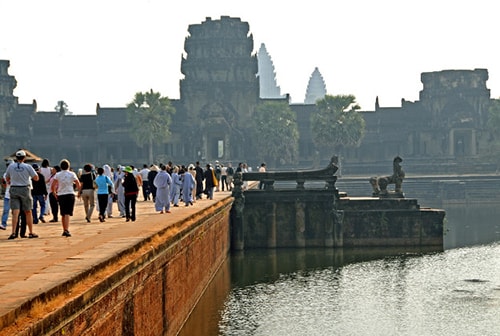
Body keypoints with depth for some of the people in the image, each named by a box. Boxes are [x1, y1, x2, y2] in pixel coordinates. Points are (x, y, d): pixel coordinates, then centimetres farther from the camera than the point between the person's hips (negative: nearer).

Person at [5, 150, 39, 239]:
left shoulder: (10, 166, 2)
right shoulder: (27, 167, -6)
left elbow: (7, 178, 15)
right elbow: (36, 178, -4)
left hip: (14, 190, 1)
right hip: (25, 189, -1)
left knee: (15, 212, -3)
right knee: (28, 212, 9)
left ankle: (13, 233, -16)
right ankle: (31, 233, 13)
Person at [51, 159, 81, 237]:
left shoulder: (57, 175, 3)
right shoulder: (72, 174, 1)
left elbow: (52, 186, -4)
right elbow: (79, 185, -2)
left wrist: (54, 193, 11)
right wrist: (78, 188, 20)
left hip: (60, 195, 2)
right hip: (70, 194, -2)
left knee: (63, 214, 15)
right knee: (67, 213, -8)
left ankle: (64, 230, 22)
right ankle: (66, 230, -24)